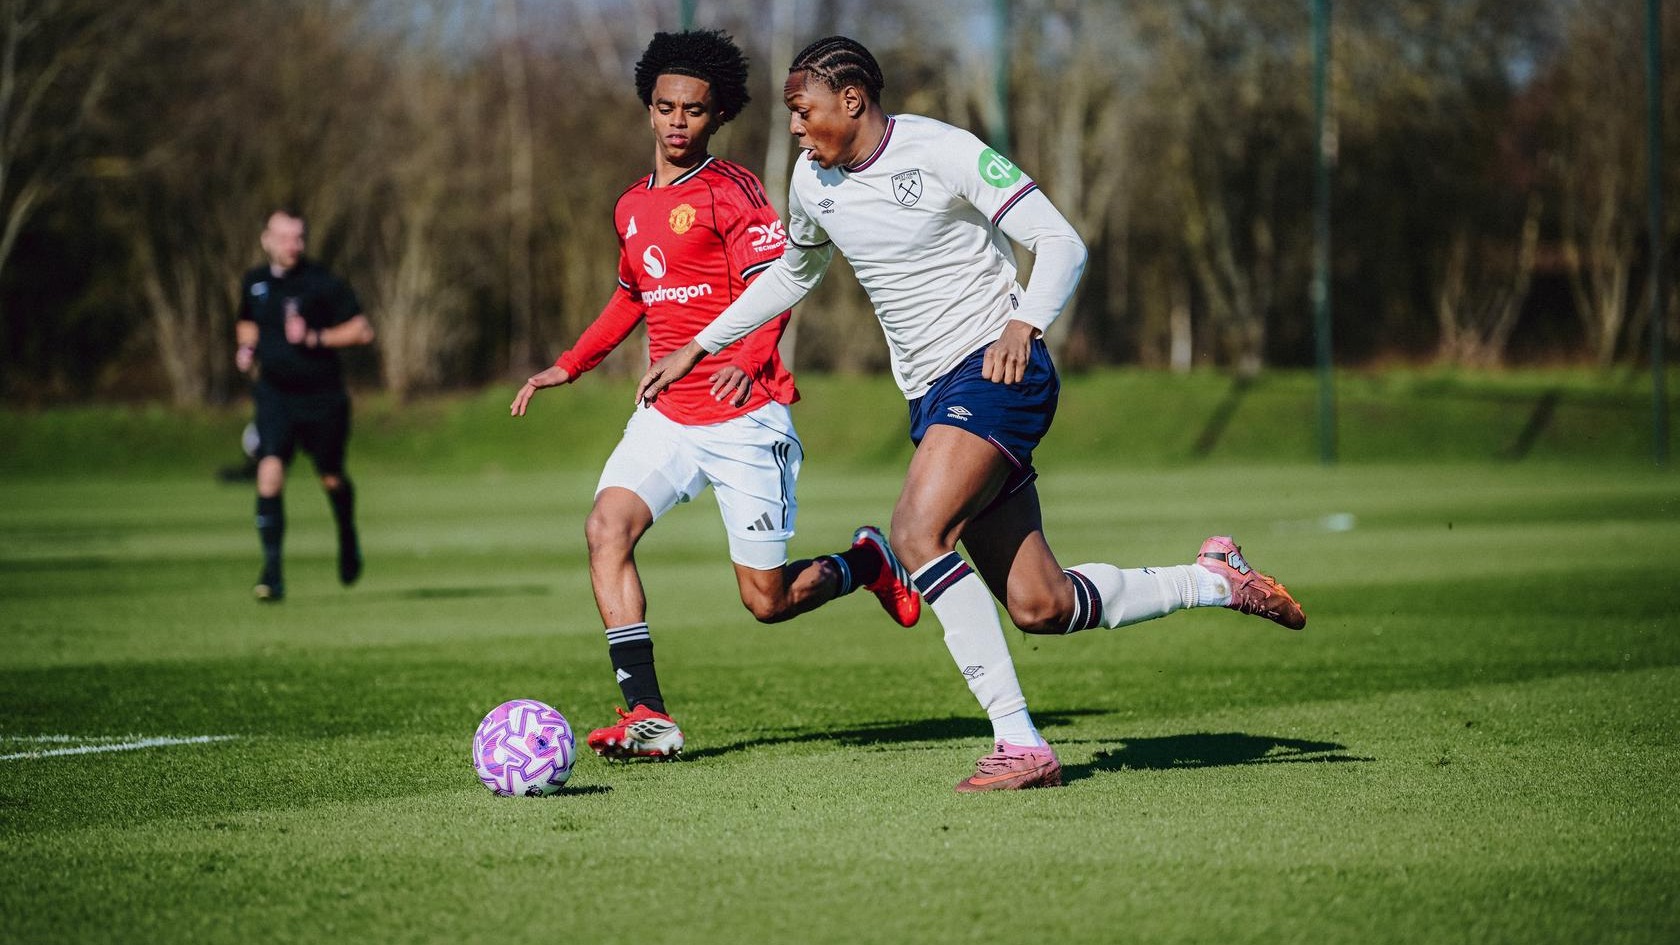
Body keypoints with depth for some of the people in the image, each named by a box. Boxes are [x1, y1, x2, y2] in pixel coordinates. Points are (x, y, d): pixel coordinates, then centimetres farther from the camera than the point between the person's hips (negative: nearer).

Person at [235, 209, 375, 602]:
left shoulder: (322, 282, -9)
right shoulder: (254, 282, 5)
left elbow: (362, 331, -10)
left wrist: (316, 337, -21)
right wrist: (246, 346, 5)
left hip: (321, 396, -2)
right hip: (274, 395, 2)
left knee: (331, 477, 12)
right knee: (270, 472, -17)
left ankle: (348, 540, 44)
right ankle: (272, 569, -14)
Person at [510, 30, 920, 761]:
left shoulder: (731, 190, -8)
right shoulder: (631, 207, 13)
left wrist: (748, 360, -32)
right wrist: (568, 366, 22)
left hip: (745, 419, -6)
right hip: (668, 415, 6)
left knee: (767, 601, -2)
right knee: (606, 527, -20)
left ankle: (865, 563, 31)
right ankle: (647, 715, -21)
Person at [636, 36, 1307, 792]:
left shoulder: (941, 153, -12)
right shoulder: (813, 181, 9)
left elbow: (1061, 244, -12)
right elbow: (792, 273, 29)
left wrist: (1025, 323, -29)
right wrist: (698, 347, 27)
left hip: (997, 371, -7)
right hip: (932, 396, 7)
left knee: (915, 532, -28)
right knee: (1039, 608, 1)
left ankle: (1020, 744, -26)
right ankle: (1215, 580, 23)